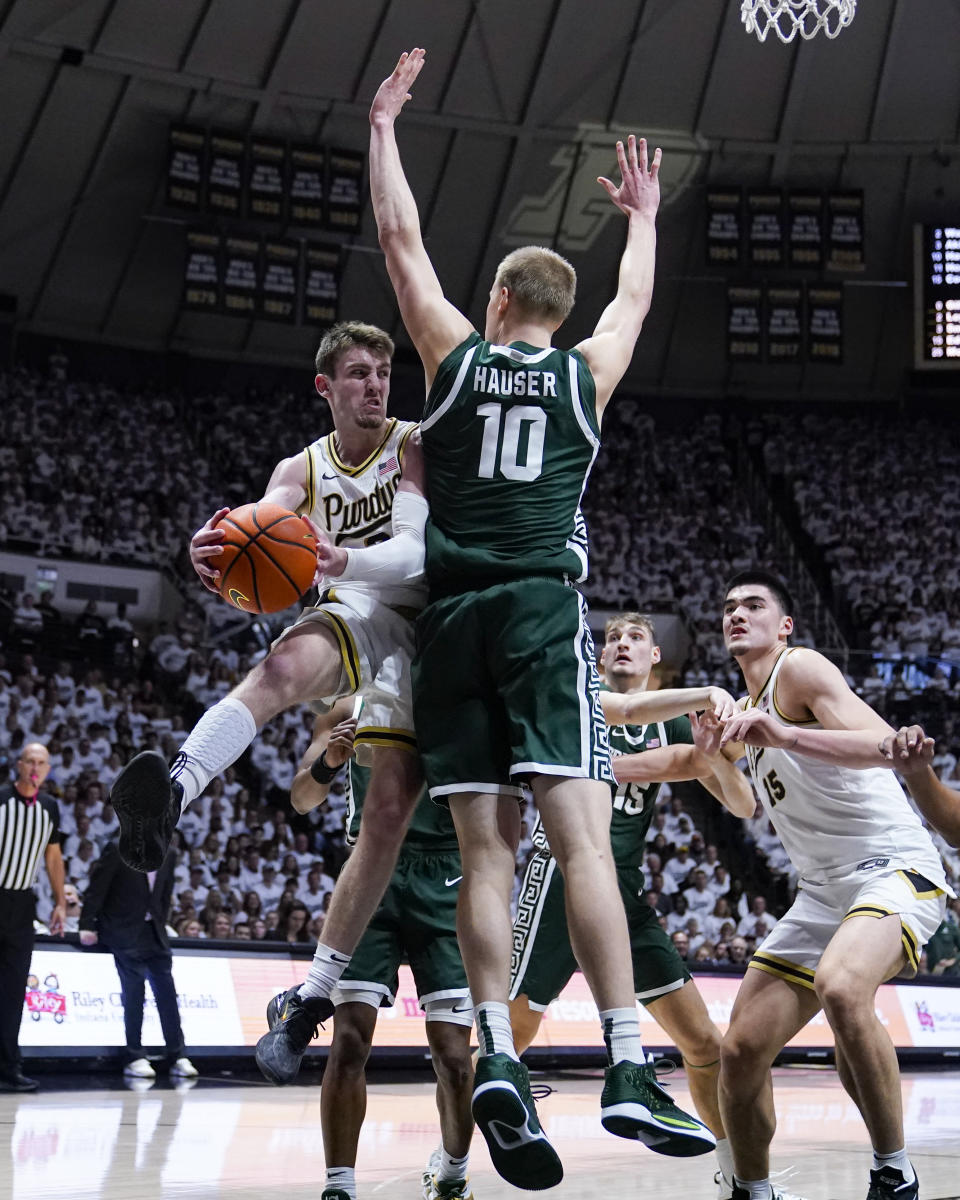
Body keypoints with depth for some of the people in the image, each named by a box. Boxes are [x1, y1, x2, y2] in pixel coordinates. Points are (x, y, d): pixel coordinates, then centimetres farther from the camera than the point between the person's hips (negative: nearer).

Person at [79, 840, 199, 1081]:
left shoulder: (168, 856, 7)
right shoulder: (117, 851, -9)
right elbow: (96, 888, -9)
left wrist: (160, 925, 11)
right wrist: (88, 925, -12)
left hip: (154, 934, 5)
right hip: (124, 932, -5)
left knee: (167, 993, 1)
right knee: (134, 993, -6)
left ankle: (178, 1058, 5)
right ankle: (135, 1058, 2)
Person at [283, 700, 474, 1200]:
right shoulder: (351, 712, 10)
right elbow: (302, 800, 2)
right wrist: (327, 762, -18)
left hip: (444, 884, 0)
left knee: (454, 1059, -4)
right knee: (349, 1042, -12)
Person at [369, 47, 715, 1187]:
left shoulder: (452, 355, 12)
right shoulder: (588, 372, 14)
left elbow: (402, 239, 20)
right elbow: (636, 292, 34)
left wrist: (383, 125, 31)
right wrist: (644, 211, 50)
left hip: (453, 616, 1)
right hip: (543, 612, -1)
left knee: (485, 848, -1)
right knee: (581, 834, -11)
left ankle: (497, 1055, -15)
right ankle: (627, 1069, -19)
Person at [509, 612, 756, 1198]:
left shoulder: (674, 726, 14)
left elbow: (744, 806, 8)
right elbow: (625, 710, -23)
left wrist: (715, 755, -12)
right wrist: (712, 695, -26)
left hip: (625, 891, 5)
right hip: (562, 881, -5)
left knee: (704, 1043, 2)